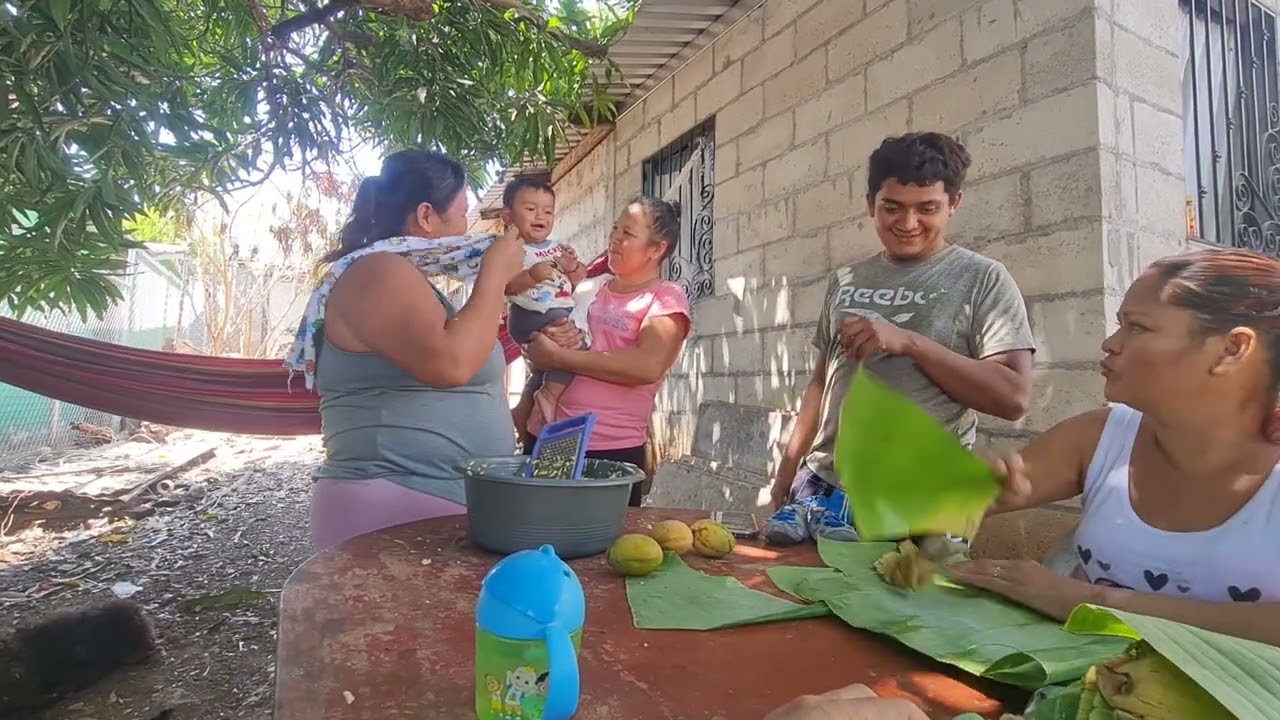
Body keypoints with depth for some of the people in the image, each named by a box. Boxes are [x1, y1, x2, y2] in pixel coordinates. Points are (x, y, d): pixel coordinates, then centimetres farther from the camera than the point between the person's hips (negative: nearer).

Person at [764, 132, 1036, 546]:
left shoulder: (983, 279, -2)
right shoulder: (845, 281, 12)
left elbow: (1012, 397, -11)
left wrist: (908, 341, -18)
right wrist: (788, 465, 11)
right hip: (821, 486, 5)